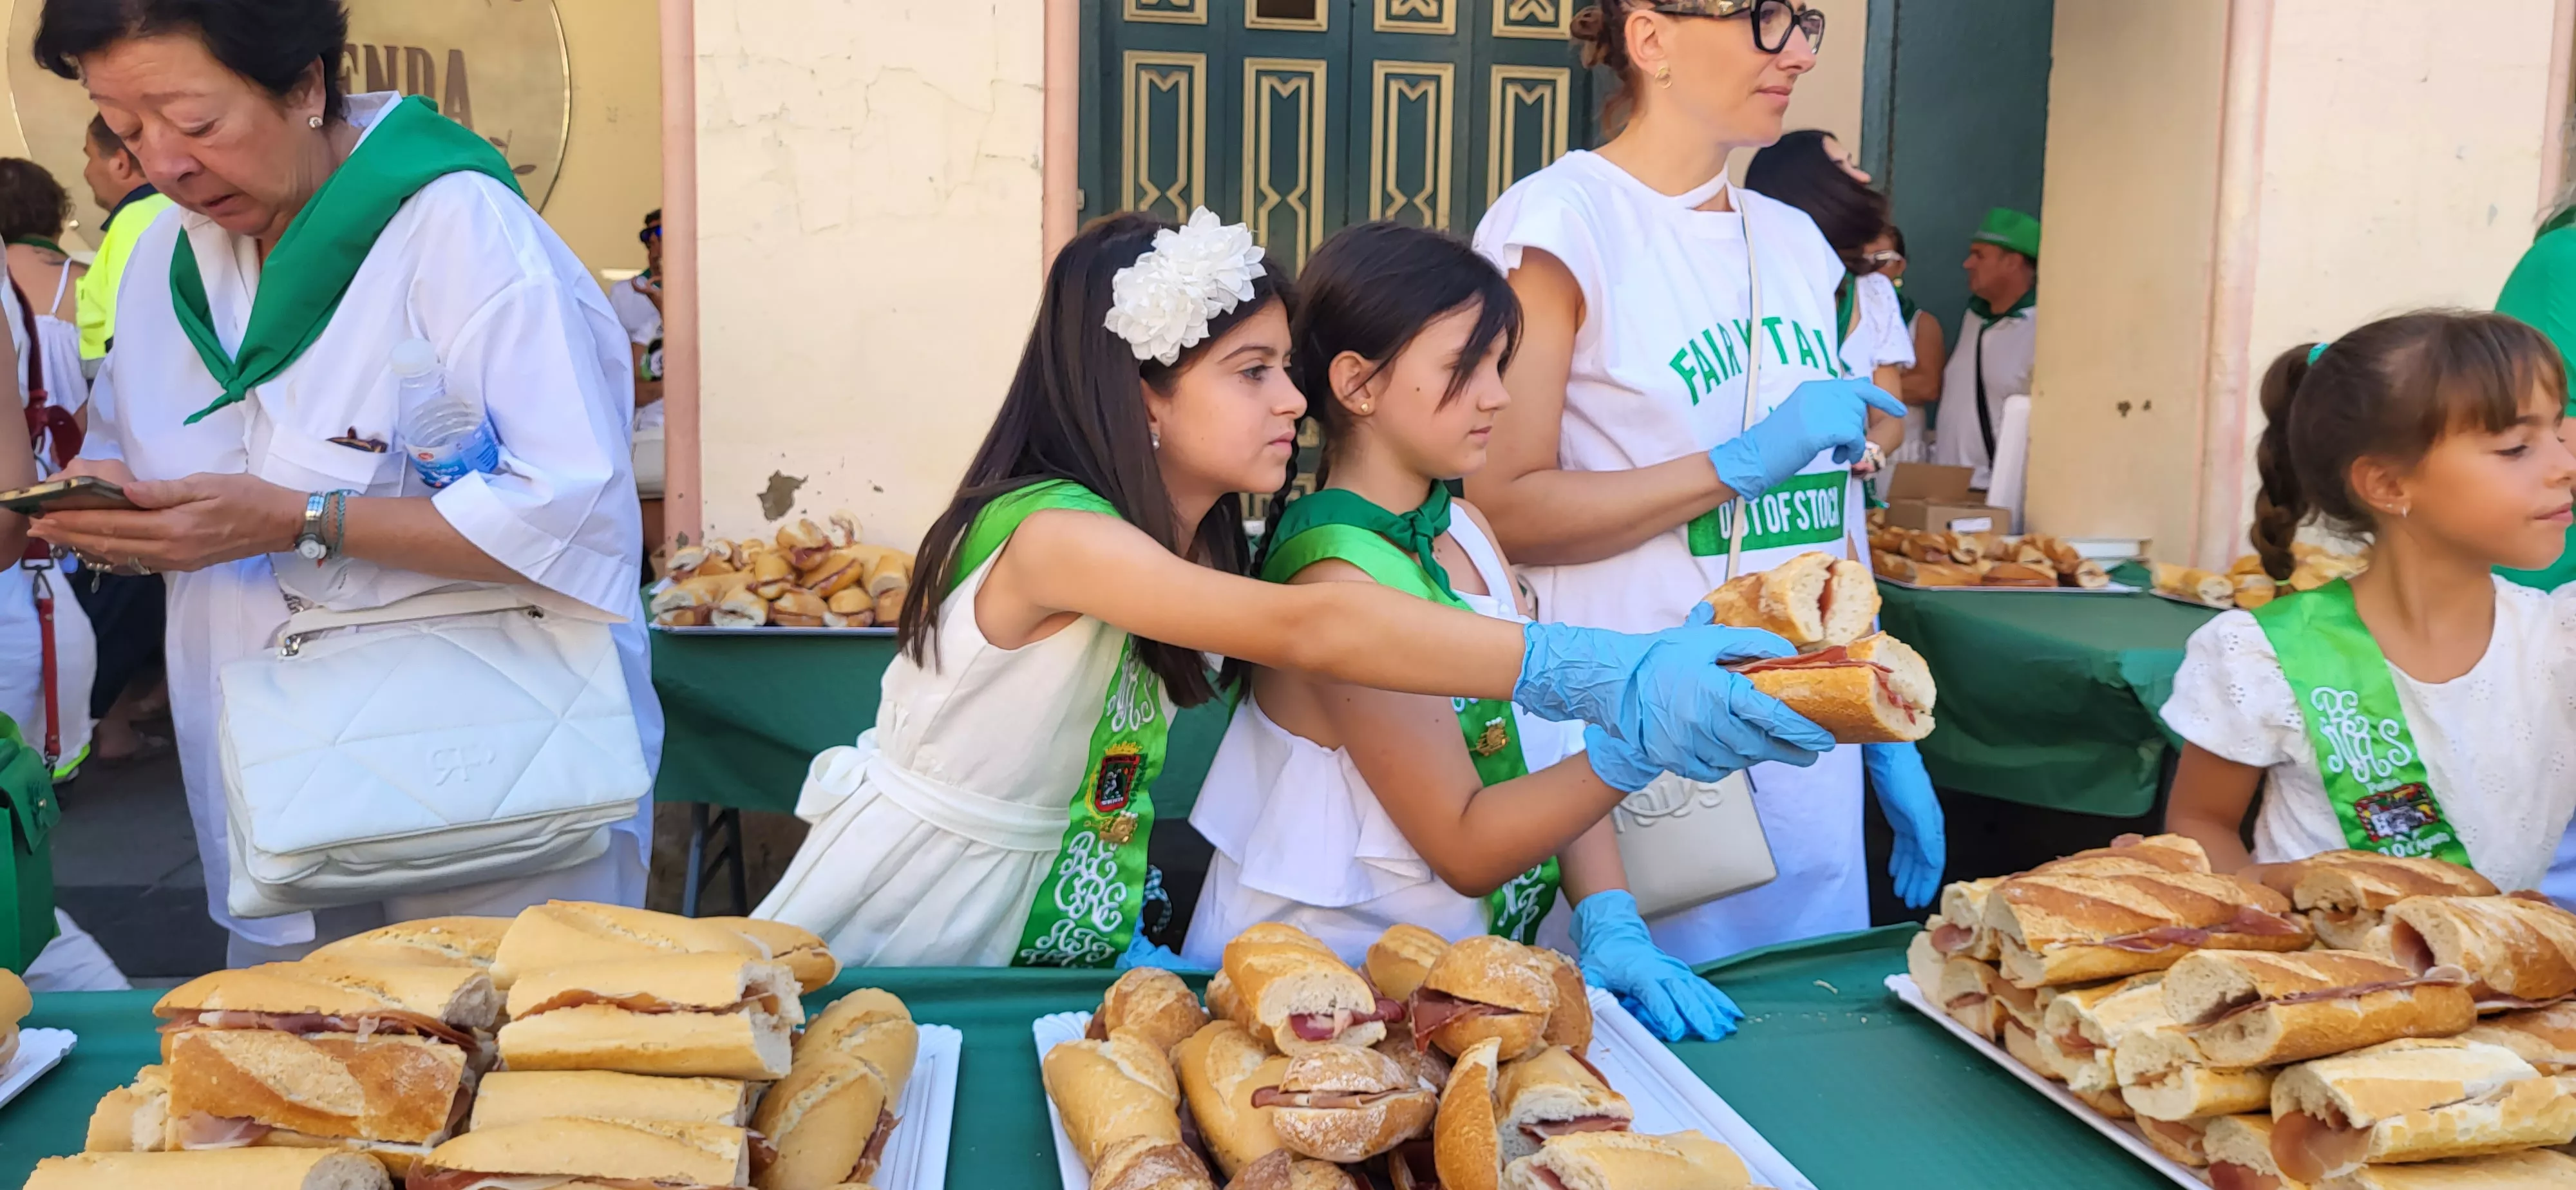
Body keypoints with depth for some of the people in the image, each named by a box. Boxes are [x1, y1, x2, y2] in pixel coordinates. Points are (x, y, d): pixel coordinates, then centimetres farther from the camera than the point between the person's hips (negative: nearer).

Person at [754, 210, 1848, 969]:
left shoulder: (1190, 543, -1)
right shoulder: (1048, 531, -30)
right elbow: (1307, 630, -45)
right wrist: (1592, 674, -52)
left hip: (1026, 947, 7)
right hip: (872, 958, -7)